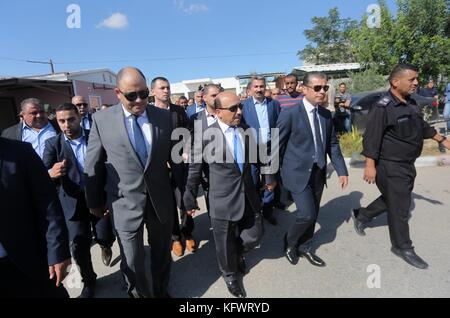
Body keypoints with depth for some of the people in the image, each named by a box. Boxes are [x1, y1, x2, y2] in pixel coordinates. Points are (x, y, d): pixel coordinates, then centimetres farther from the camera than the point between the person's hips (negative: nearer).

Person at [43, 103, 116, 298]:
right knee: (78, 245, 3)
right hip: (73, 201, 1)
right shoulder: (52, 144, -4)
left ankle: (105, 246, 42)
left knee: (105, 237, 2)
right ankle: (88, 280, 30)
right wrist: (51, 174, -38)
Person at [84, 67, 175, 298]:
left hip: (161, 200, 2)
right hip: (125, 204, -1)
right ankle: (139, 294, 40)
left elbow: (174, 157, 2)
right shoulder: (102, 120, -7)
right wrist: (94, 202, 8)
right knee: (132, 263, 12)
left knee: (162, 254, 20)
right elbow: (92, 166, 1)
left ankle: (161, 291, 47)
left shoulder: (164, 117, -4)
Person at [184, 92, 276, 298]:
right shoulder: (205, 136, -14)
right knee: (225, 243, 14)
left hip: (249, 197, 4)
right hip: (223, 201, -4)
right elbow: (195, 170, -5)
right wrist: (190, 198, 3)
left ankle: (237, 253, 52)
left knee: (252, 237, 16)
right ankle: (230, 275, 45)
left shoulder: (246, 131, 0)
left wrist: (268, 177, 25)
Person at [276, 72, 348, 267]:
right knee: (307, 214, -8)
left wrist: (342, 171, 6)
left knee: (312, 215, 14)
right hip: (298, 173, -6)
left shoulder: (326, 114, 6)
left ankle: (304, 248, 36)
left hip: (318, 173, 6)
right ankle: (289, 242, 21)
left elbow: (332, 144, 11)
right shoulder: (290, 114, -13)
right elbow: (276, 147, -10)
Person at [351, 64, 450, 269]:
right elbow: (371, 138, -23)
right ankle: (402, 247, 23)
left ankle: (361, 216, 38)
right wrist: (370, 166, -25)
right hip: (390, 167, -9)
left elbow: (422, 126, 23)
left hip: (406, 165, 9)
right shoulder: (383, 107, -20)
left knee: (392, 200, 21)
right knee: (399, 208, 4)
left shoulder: (411, 103, 8)